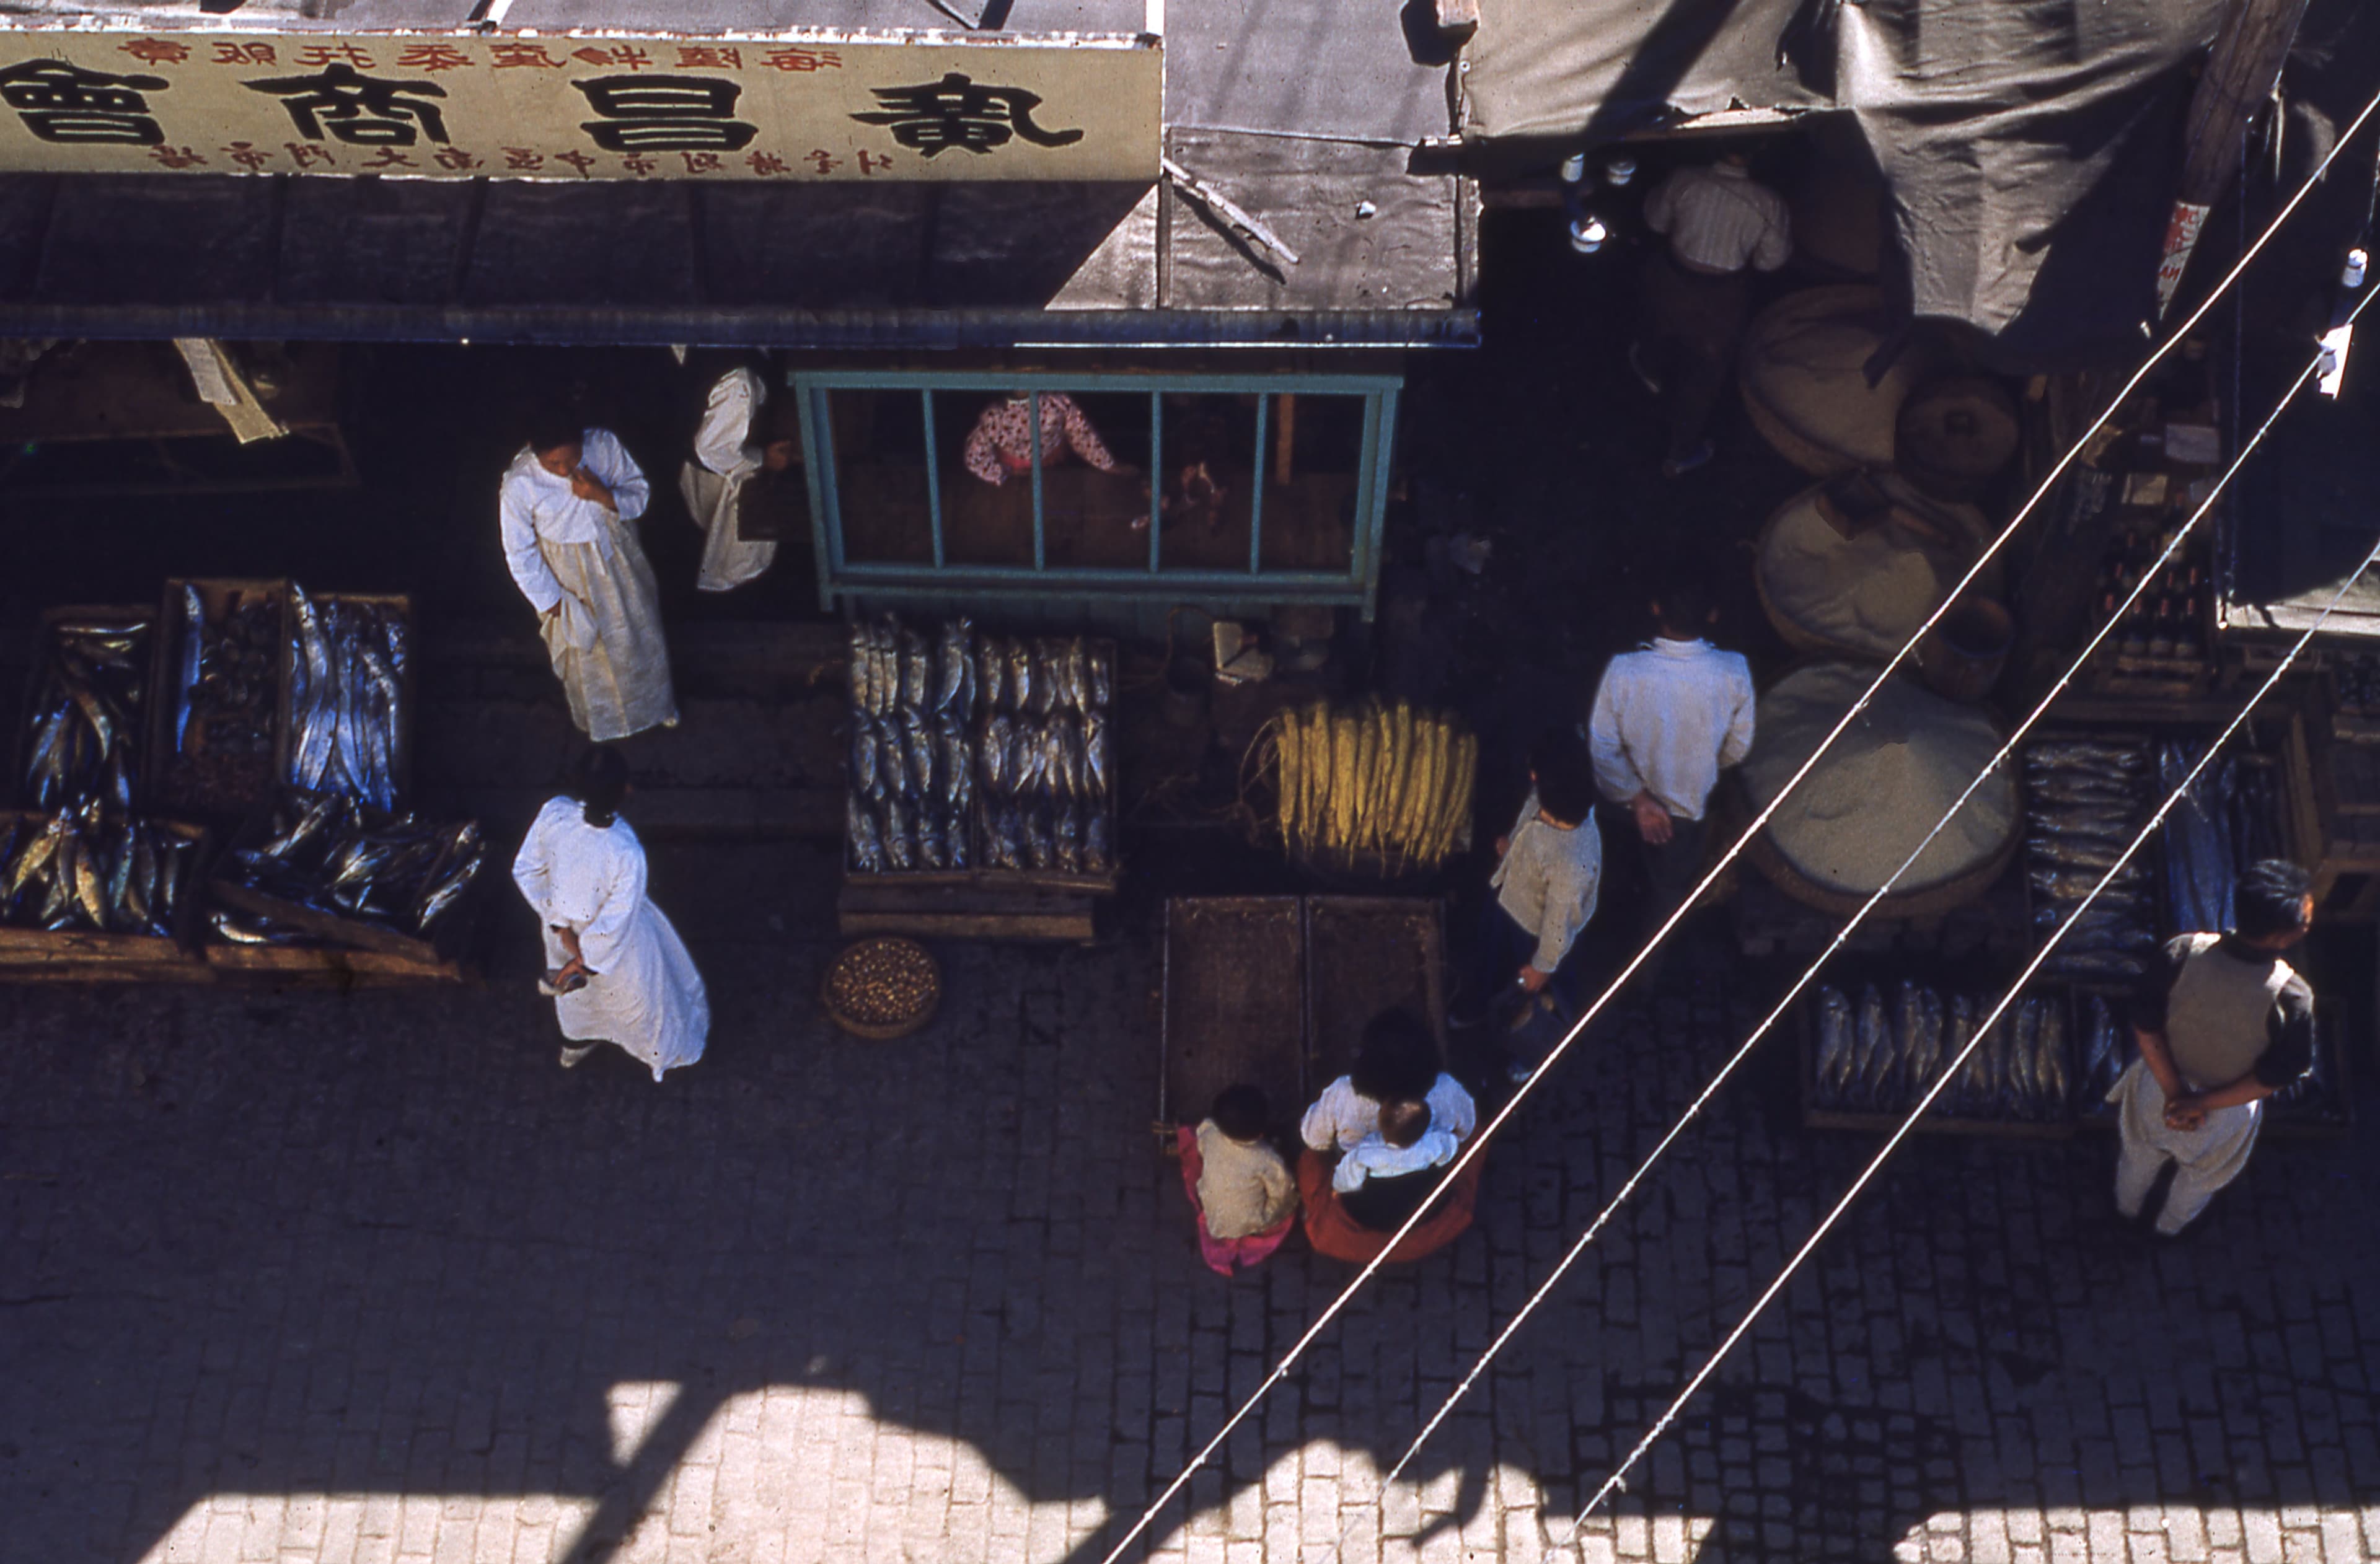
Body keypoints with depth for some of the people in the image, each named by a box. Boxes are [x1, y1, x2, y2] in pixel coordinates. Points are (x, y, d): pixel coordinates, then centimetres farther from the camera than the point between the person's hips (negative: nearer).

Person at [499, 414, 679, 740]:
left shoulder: (603, 445, -27)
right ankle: (597, 716, 55)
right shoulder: (518, 485, -32)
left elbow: (640, 492, -12)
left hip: (617, 556, 2)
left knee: (640, 632, 25)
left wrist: (603, 496, -33)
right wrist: (552, 603, -11)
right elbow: (521, 555, -18)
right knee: (583, 650, 23)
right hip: (569, 575, -2)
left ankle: (655, 702, 56)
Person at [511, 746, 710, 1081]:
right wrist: (585, 961, -13)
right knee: (637, 991, 30)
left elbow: (526, 871, -14)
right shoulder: (627, 854, -44)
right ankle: (659, 1054, 60)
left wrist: (560, 923, -4)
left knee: (577, 985, 37)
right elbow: (614, 926, -31)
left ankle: (576, 1042, 67)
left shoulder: (553, 813, -31)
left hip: (564, 922, 4)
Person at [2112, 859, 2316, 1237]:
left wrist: (2174, 1090, -15)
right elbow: (2273, 1078, -25)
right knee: (2200, 1175, 33)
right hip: (2224, 1111, -2)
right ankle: (2171, 1224, 61)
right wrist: (2202, 1104, -15)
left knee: (2141, 1153, 35)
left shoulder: (2183, 954, -30)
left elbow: (2146, 1027, -21)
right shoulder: (2291, 998, -36)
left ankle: (2128, 1208, 64)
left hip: (2160, 1088, 2)